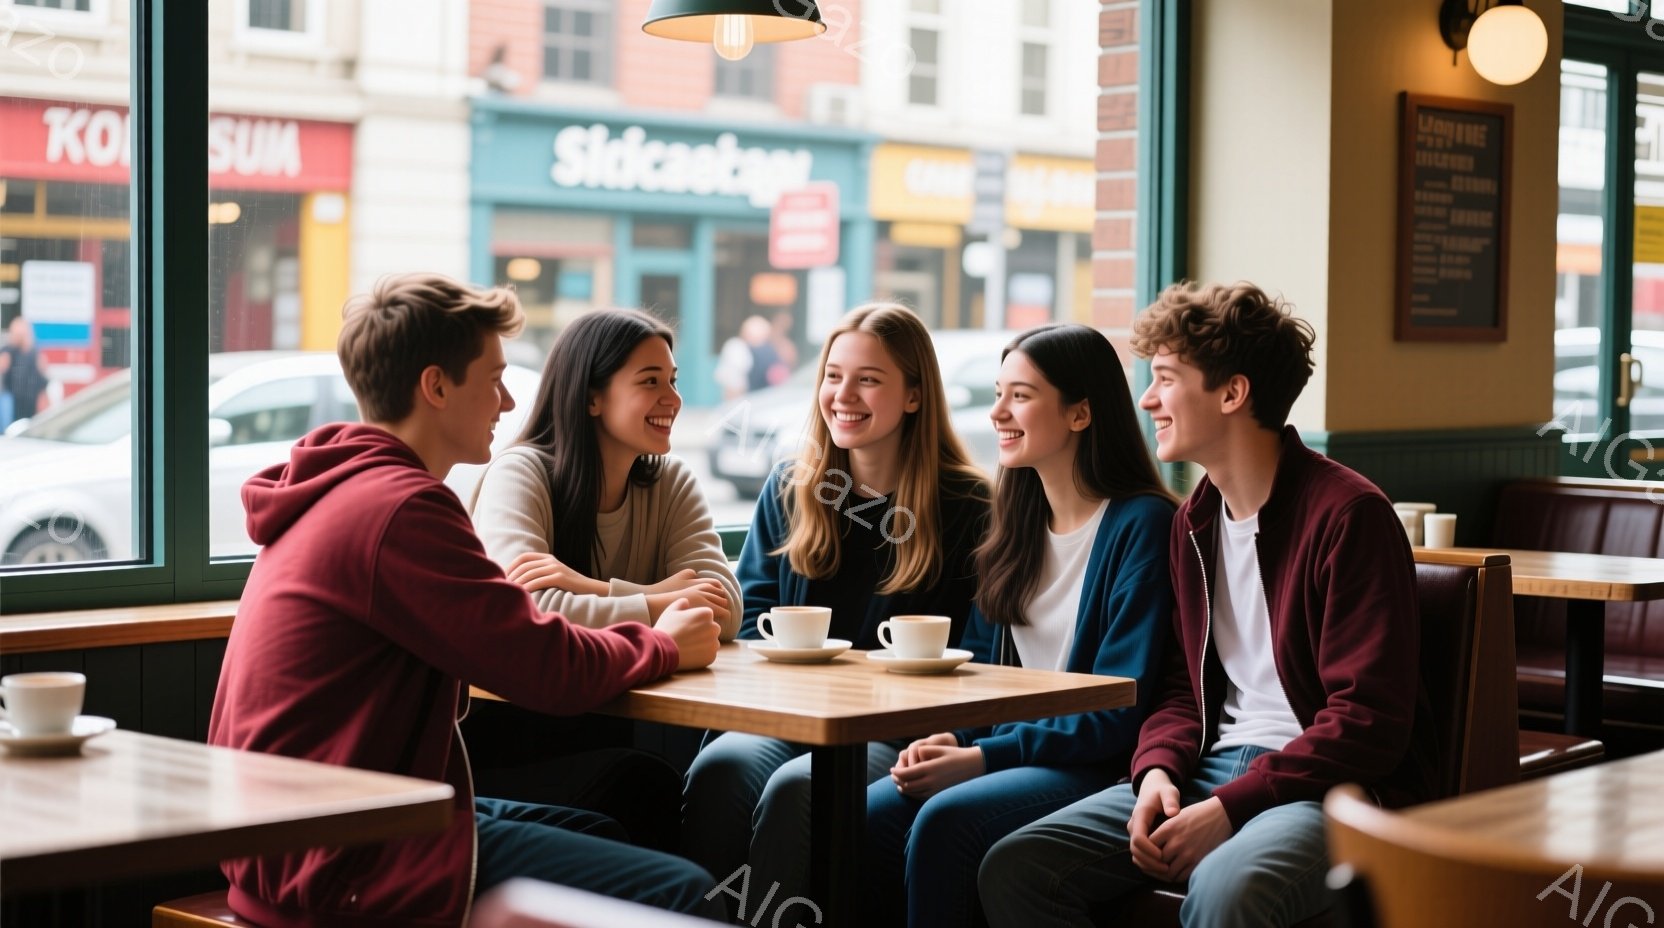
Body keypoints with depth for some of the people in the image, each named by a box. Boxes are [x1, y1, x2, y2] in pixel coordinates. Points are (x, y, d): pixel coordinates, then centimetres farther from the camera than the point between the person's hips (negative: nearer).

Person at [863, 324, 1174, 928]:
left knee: (945, 819, -31)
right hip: (1008, 751, 6)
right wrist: (948, 739, -5)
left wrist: (983, 757, -19)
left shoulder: (1141, 526, -10)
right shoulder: (1017, 522, 13)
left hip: (1094, 766, -6)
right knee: (867, 818, -21)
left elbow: (1118, 712, -14)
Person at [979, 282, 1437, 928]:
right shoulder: (1194, 521, 14)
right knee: (1014, 869, -11)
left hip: (1337, 788, -7)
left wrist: (1230, 807, -20)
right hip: (1216, 770, 7)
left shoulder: (1347, 514, -11)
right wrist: (1158, 772, -3)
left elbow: (1369, 723, -15)